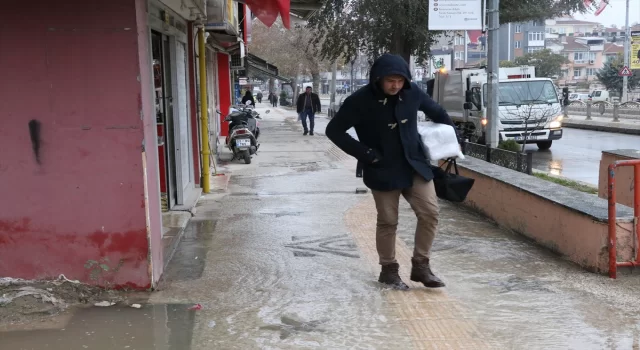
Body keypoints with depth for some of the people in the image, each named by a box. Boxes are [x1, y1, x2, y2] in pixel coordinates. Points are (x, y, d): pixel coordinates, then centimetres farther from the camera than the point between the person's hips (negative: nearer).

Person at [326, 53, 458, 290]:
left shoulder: (412, 93, -4)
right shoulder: (360, 101, -15)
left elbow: (437, 112, 15)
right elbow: (334, 130, -11)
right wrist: (365, 153, -16)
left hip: (415, 165, 4)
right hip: (383, 171, -4)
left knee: (430, 213, -1)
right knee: (388, 222, 5)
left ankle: (421, 266, 14)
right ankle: (389, 270, 22)